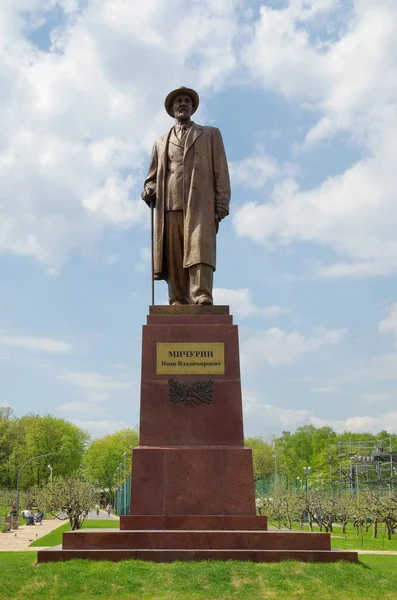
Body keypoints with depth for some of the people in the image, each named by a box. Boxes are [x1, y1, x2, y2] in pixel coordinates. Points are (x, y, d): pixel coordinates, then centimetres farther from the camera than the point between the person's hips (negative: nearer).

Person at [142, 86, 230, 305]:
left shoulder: (210, 134, 21)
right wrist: (149, 191, 1)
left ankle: (203, 301, -26)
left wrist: (221, 206, -1)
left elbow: (221, 172, 11)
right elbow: (152, 177, 26)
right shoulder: (161, 142, 29)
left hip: (199, 206, -2)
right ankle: (178, 305, -5)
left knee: (200, 252, -18)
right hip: (170, 207, 3)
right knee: (174, 259, -5)